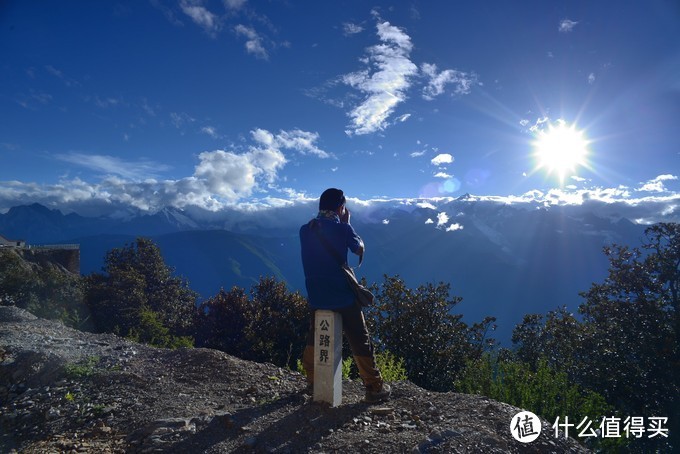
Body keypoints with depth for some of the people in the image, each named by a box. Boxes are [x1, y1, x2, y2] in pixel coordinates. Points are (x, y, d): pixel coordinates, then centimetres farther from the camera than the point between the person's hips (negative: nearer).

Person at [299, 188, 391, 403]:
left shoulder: (305, 230, 2)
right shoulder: (342, 228, -13)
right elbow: (360, 249, 4)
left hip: (316, 297, 5)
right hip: (343, 296, -5)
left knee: (314, 338, 23)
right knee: (360, 341, 7)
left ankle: (312, 381, 34)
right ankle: (374, 388, 15)